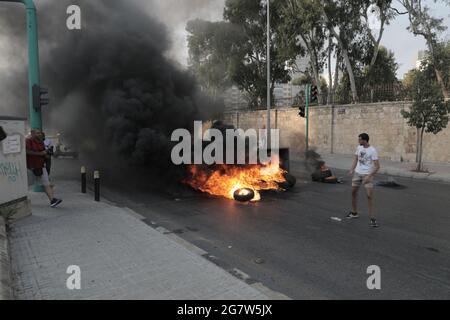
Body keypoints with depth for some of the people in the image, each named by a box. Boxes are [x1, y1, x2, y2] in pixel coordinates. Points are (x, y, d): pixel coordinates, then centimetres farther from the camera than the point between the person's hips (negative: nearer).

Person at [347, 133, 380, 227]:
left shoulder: (372, 150, -15)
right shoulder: (359, 147, 3)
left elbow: (377, 166, -17)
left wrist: (369, 176, -24)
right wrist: (352, 169, 2)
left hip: (367, 175, -6)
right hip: (357, 173, 6)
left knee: (369, 195, -10)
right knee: (353, 192, 12)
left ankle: (372, 218, -2)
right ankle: (354, 213, 29)